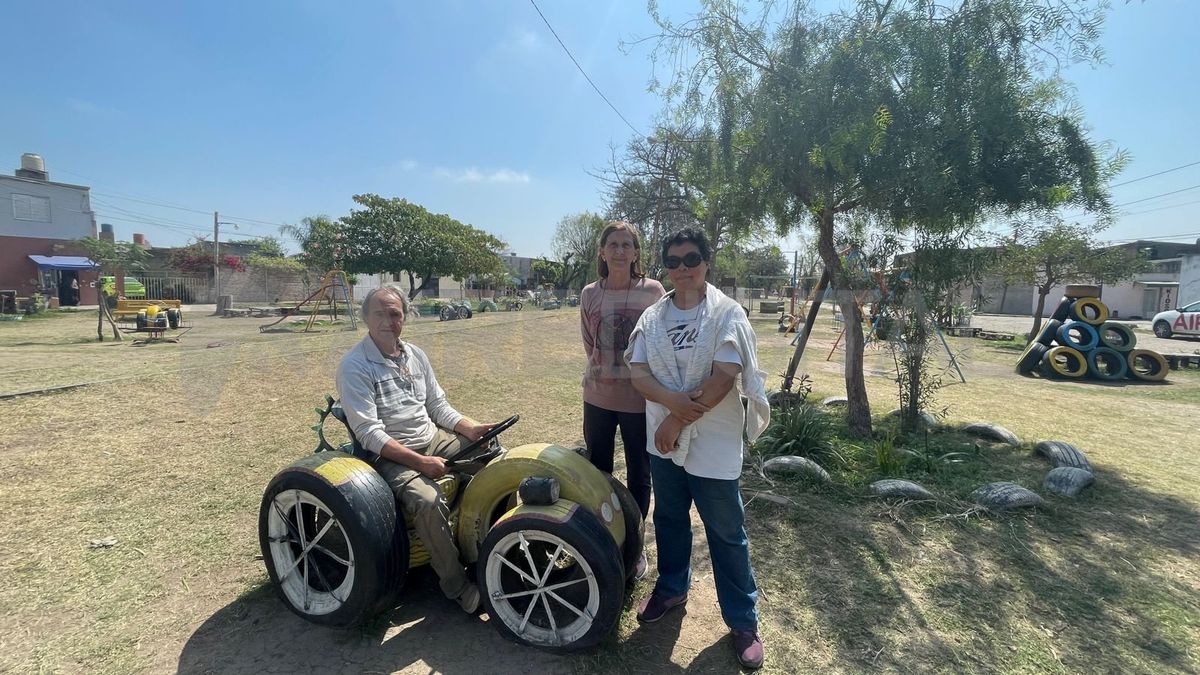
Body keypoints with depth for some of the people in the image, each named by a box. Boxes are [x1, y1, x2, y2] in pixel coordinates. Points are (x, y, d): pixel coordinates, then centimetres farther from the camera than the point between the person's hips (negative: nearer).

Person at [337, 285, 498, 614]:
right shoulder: (354, 366, -12)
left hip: (433, 438, 7)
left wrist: (470, 428, -6)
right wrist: (420, 462, -25)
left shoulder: (416, 355, 9)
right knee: (428, 501, -33)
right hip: (390, 455, -7)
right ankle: (458, 586, -13)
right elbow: (369, 433, -18)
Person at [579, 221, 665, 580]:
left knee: (638, 476, 12)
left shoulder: (653, 291, -8)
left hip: (640, 399, -2)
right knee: (597, 472, 16)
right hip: (598, 397, 3)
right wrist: (603, 368, 10)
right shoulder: (590, 293, 0)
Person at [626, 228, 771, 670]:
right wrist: (673, 400, -22)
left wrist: (677, 420, -17)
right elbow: (638, 373, -4)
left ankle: (743, 621, 27)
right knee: (669, 519, 21)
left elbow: (724, 378, -18)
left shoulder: (728, 313, -9)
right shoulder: (653, 316, 3)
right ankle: (671, 588, 44)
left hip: (713, 444, -4)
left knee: (726, 533, 8)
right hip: (664, 439, 4)